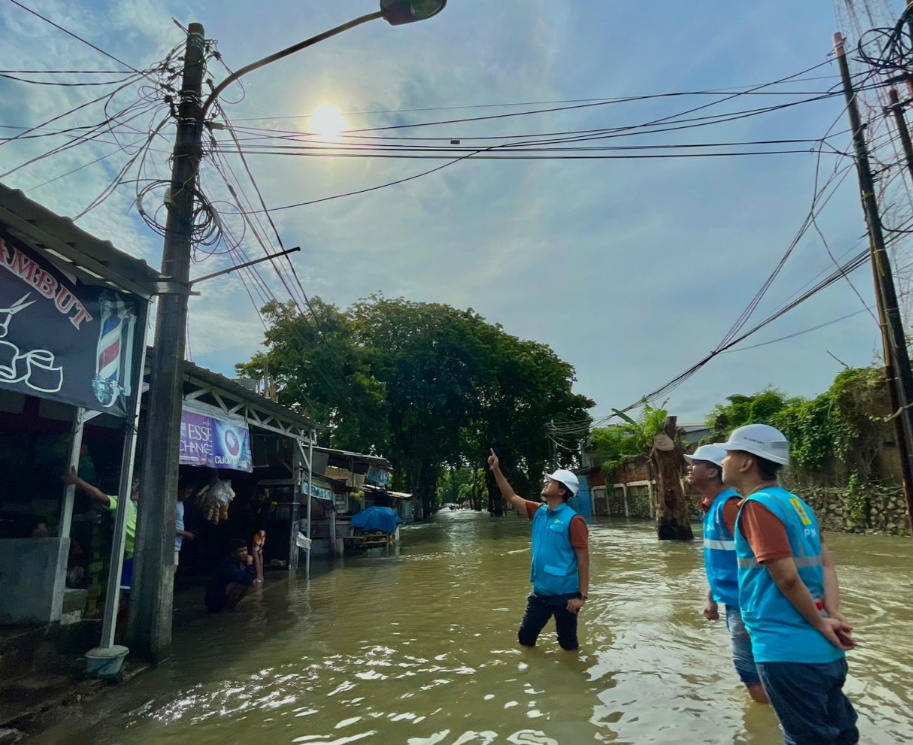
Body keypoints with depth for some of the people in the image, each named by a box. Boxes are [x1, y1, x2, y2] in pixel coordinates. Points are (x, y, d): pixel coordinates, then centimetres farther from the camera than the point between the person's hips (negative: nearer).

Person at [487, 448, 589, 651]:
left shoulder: (573, 520, -17)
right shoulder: (539, 512, 3)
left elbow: (583, 559, -16)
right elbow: (511, 497, 8)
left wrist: (582, 595, -18)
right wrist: (496, 471, 0)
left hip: (564, 594, -6)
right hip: (540, 591, 7)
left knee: (568, 644, 12)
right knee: (525, 637, 16)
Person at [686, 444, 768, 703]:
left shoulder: (729, 504, -20)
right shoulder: (710, 506, 9)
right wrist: (712, 598, 19)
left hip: (743, 602, -9)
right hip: (732, 600, 9)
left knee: (749, 668, 0)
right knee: (750, 667, 19)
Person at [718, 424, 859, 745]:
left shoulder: (757, 505, -17)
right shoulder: (797, 503, 10)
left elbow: (787, 577, -20)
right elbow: (826, 565, 7)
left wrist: (821, 624, -9)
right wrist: (833, 616, -3)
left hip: (788, 649, -9)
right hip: (825, 650, 9)